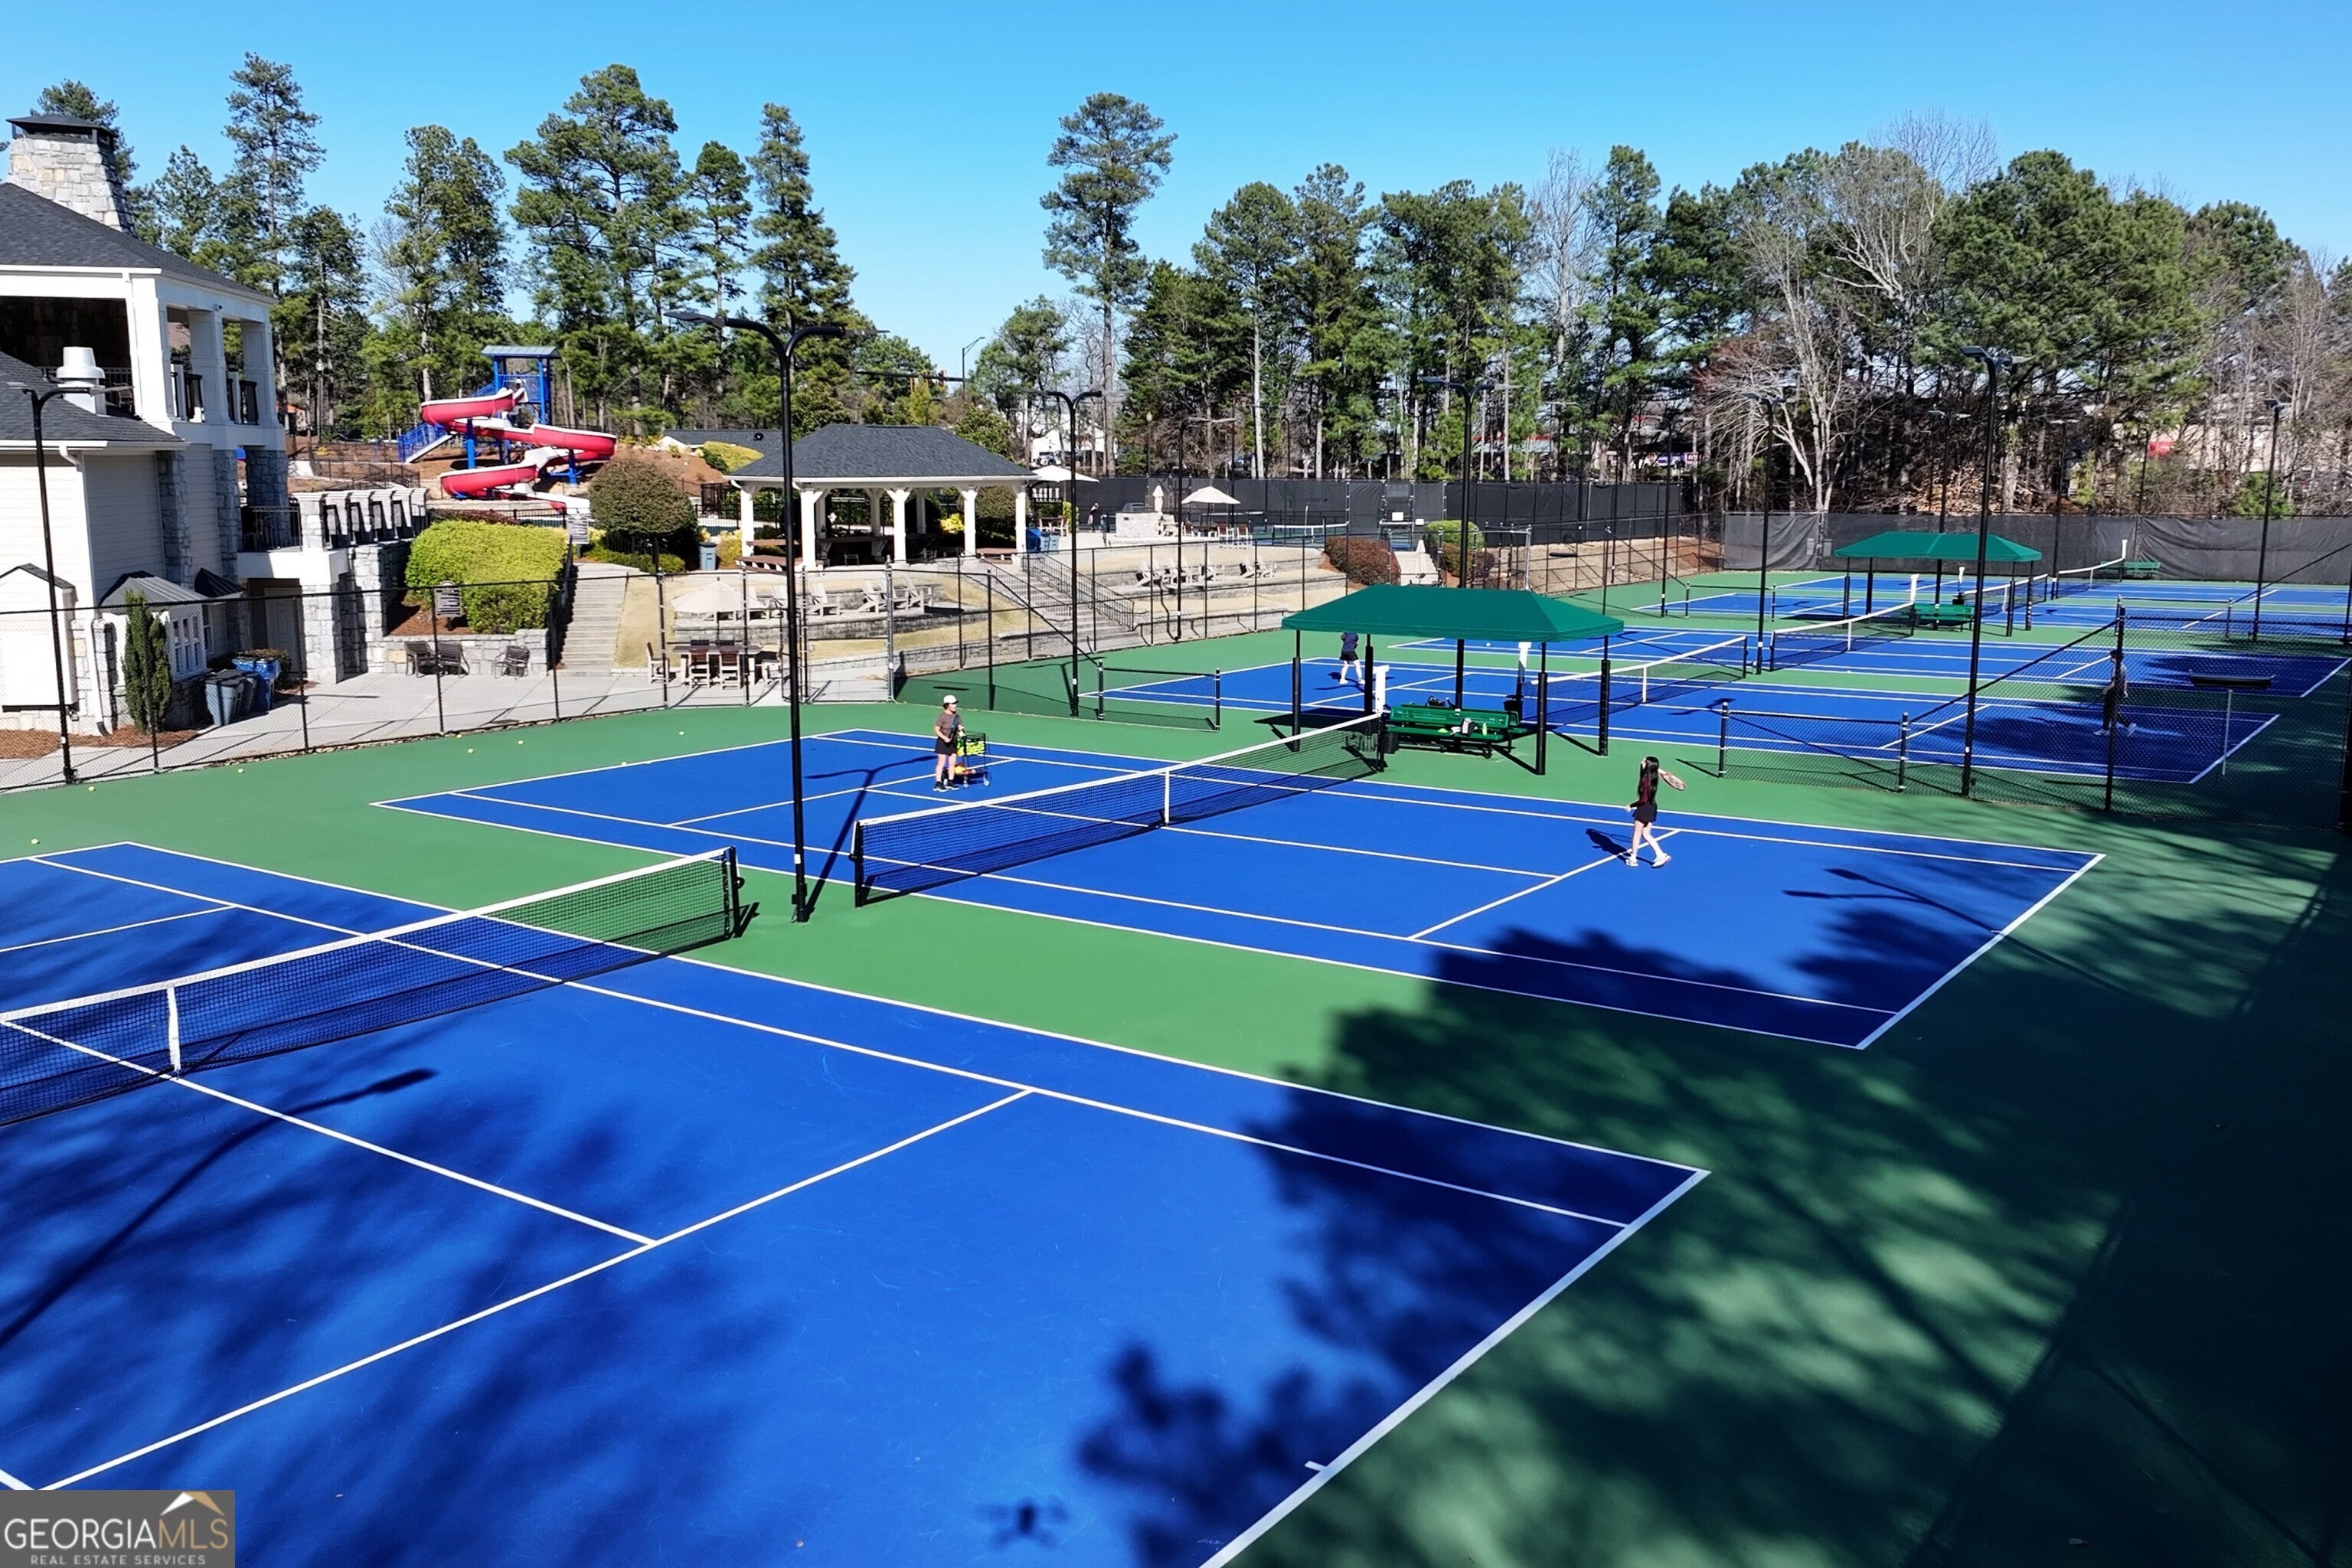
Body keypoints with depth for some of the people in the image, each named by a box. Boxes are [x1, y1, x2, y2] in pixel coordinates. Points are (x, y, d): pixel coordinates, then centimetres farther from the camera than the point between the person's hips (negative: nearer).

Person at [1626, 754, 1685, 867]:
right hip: (1651, 808, 9)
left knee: (1637, 833, 7)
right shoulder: (1653, 777, 3)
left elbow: (1644, 799, -25)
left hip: (1644, 809, -9)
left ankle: (1633, 859, 17)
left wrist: (1631, 806, -16)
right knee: (1646, 834, 16)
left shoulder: (1646, 780, -23)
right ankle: (1661, 855, 12)